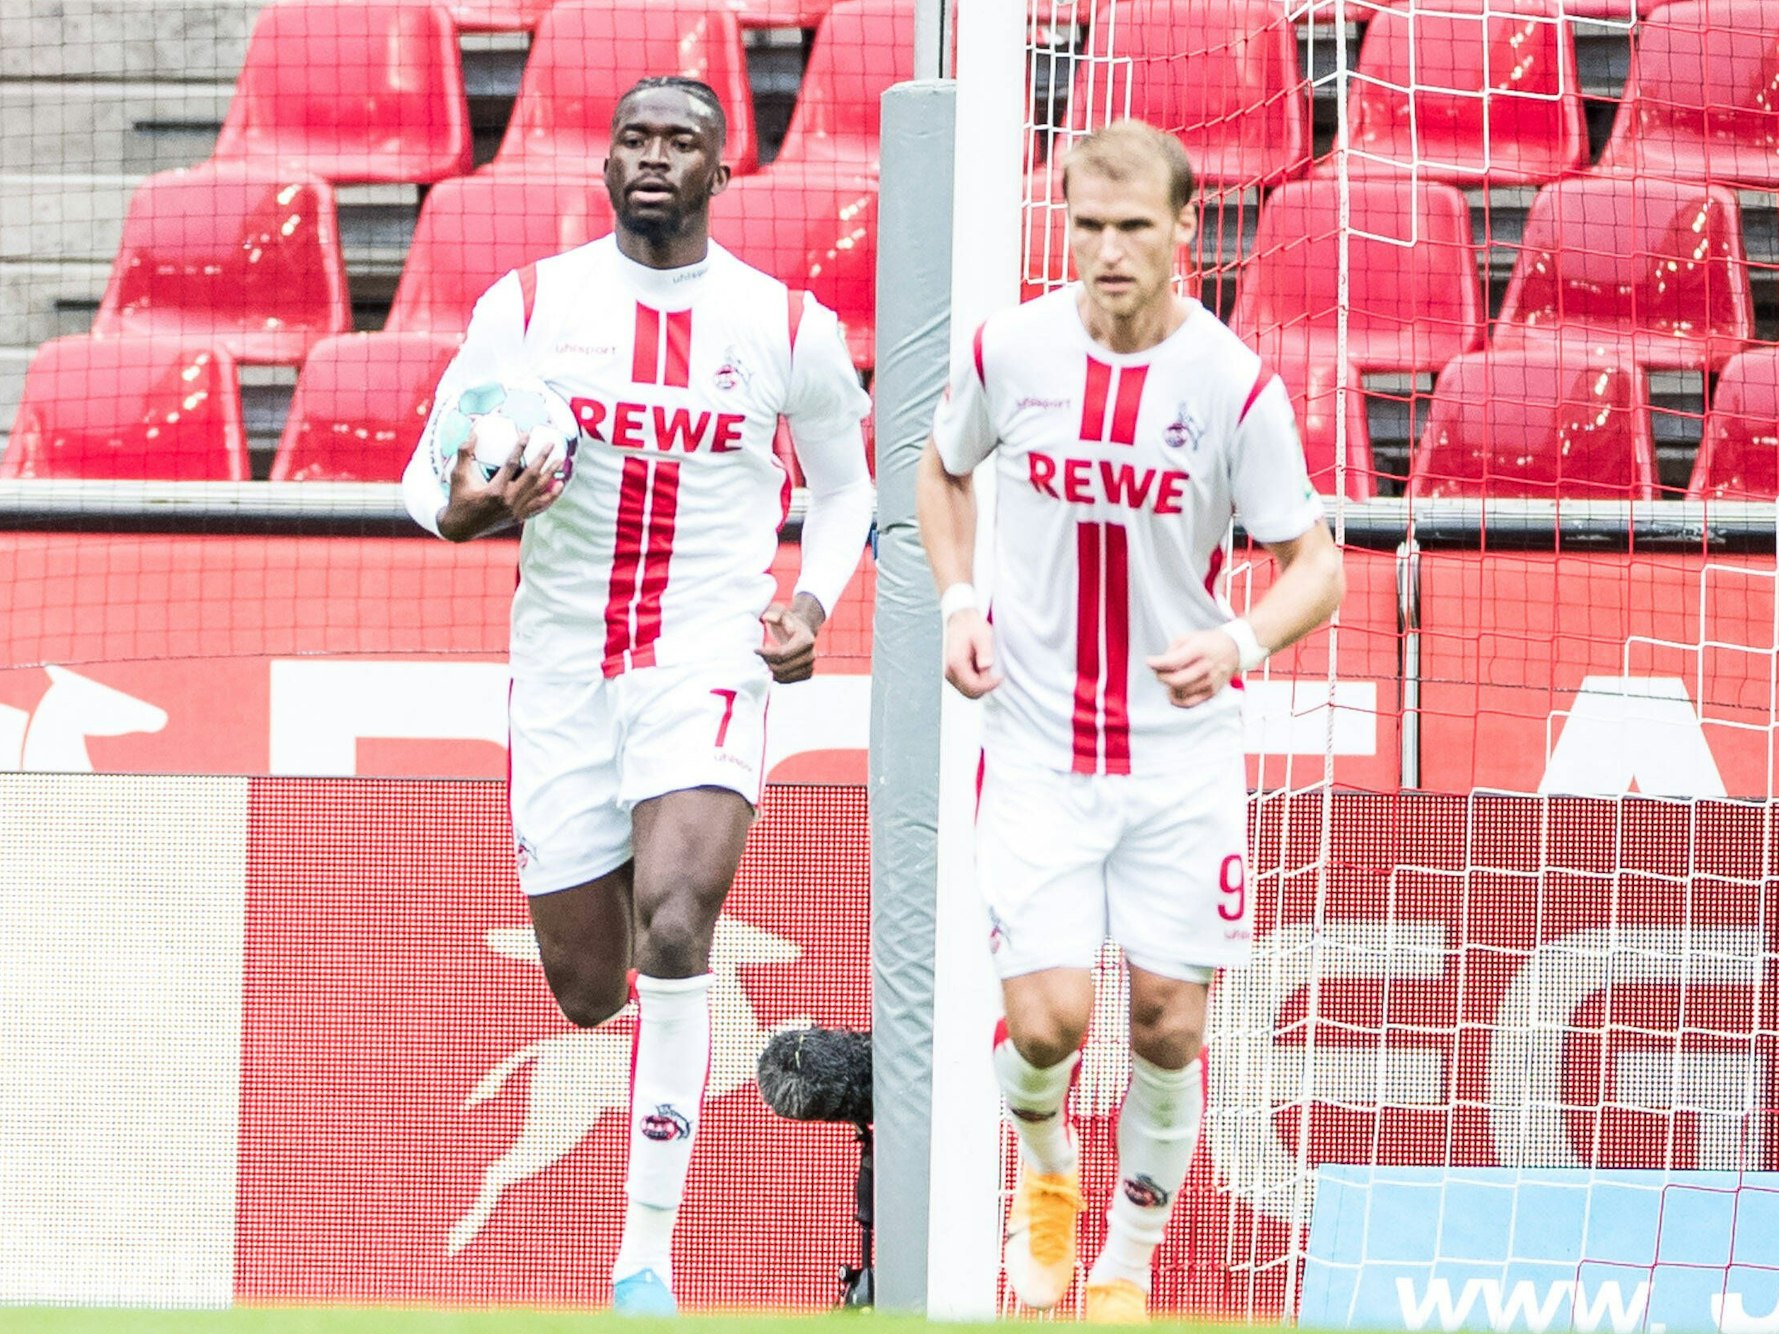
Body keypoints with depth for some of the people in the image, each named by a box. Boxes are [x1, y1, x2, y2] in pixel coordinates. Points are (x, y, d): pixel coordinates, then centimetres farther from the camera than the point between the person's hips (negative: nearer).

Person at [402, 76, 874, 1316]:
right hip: (563, 669, 2)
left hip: (709, 658, -2)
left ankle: (648, 1254, -19)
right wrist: (469, 507, -19)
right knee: (586, 989, 6)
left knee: (673, 926, -25)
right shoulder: (528, 305, 0)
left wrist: (813, 600, -2)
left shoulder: (790, 327, 1)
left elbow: (843, 485, 17)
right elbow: (428, 474, 5)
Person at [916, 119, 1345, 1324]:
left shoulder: (1237, 386, -10)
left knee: (1169, 1022, 1)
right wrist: (958, 606, 1)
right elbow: (942, 468, 17)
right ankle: (1046, 1168, 24)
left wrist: (1239, 645, -25)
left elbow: (1317, 566, -5)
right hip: (1037, 744, 0)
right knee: (1049, 1019, -11)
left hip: (1183, 751, 0)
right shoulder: (1009, 352, -5)